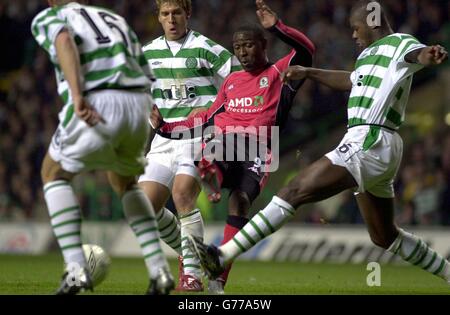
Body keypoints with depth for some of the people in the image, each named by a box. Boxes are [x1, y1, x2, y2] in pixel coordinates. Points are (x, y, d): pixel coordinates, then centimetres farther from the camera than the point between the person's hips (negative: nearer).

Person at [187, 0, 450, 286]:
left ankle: (223, 256, -20)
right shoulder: (369, 53, 22)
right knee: (385, 237, 18)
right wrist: (308, 73, 48)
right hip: (373, 146, 11)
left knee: (295, 192, -15)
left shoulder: (399, 43, -7)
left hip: (368, 143, -11)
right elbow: (352, 81, 42)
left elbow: (416, 53, -32)